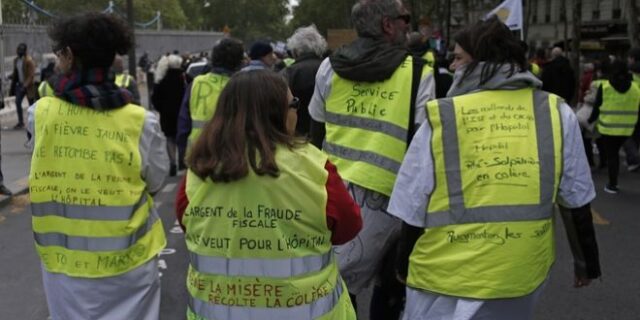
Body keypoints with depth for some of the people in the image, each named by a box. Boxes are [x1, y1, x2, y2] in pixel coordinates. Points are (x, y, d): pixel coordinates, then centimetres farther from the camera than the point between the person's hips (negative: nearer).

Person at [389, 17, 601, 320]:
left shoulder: (440, 119, -9)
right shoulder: (557, 114, -3)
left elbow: (413, 210, -3)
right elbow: (576, 201, 4)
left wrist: (403, 266, 13)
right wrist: (586, 260, 19)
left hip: (448, 277, -3)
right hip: (523, 273, 3)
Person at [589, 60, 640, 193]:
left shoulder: (605, 86, -7)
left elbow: (597, 106, -3)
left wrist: (591, 120, 12)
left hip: (608, 127, -4)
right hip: (626, 128, 4)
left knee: (610, 154, 5)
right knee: (615, 152, 19)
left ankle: (612, 184, 5)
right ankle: (613, 182, 22)